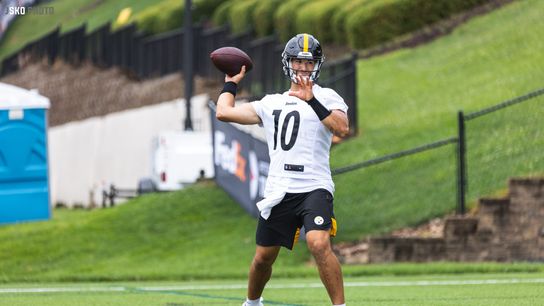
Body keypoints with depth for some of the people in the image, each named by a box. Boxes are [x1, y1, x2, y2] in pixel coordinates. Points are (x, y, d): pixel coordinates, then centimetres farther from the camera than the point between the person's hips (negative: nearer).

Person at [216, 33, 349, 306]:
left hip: (314, 188, -5)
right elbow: (224, 112, 18)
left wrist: (312, 101, -20)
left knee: (319, 244, -27)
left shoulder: (326, 98, 5)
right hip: (278, 191, 5)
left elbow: (342, 128, -14)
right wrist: (231, 83, 28)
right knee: (263, 258, 12)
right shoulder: (272, 103, 19)